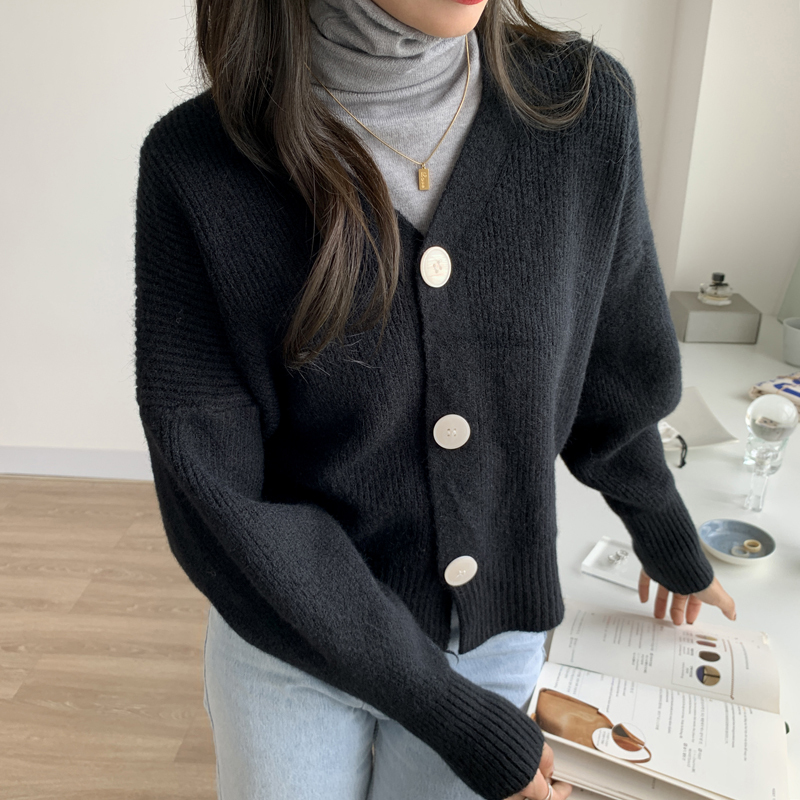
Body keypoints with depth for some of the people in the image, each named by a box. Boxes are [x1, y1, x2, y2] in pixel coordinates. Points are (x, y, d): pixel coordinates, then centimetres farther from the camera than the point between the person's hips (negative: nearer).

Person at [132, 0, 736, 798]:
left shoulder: (583, 104, -13)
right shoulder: (195, 162, -20)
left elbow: (610, 374, 1)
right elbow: (215, 502, -19)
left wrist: (670, 543, 16)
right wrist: (462, 721, -16)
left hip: (494, 634, 2)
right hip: (292, 637, -1)